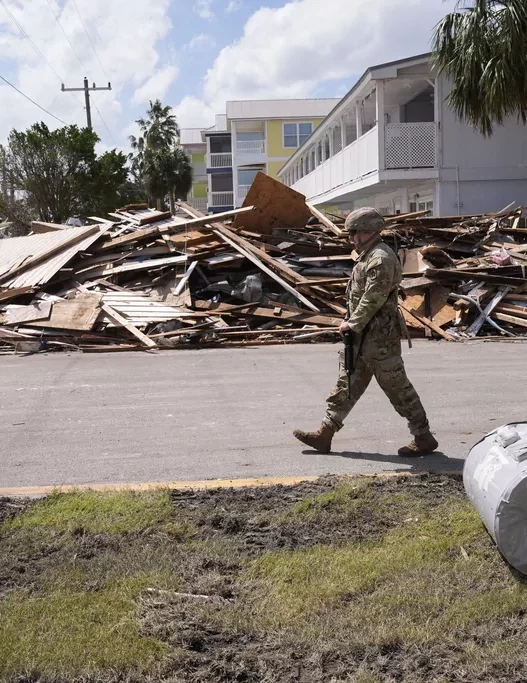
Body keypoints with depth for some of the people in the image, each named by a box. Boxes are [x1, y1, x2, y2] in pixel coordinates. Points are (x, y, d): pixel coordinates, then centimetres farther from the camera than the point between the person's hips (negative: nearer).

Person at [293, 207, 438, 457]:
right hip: (364, 336, 10)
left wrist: (353, 324, -16)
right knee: (347, 383, 12)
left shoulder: (380, 259, -17)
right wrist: (353, 324, 12)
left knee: (397, 387, -2)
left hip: (379, 337, -10)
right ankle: (325, 434, 18)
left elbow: (372, 299, -23)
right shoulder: (369, 256, 16)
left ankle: (424, 438, 9)